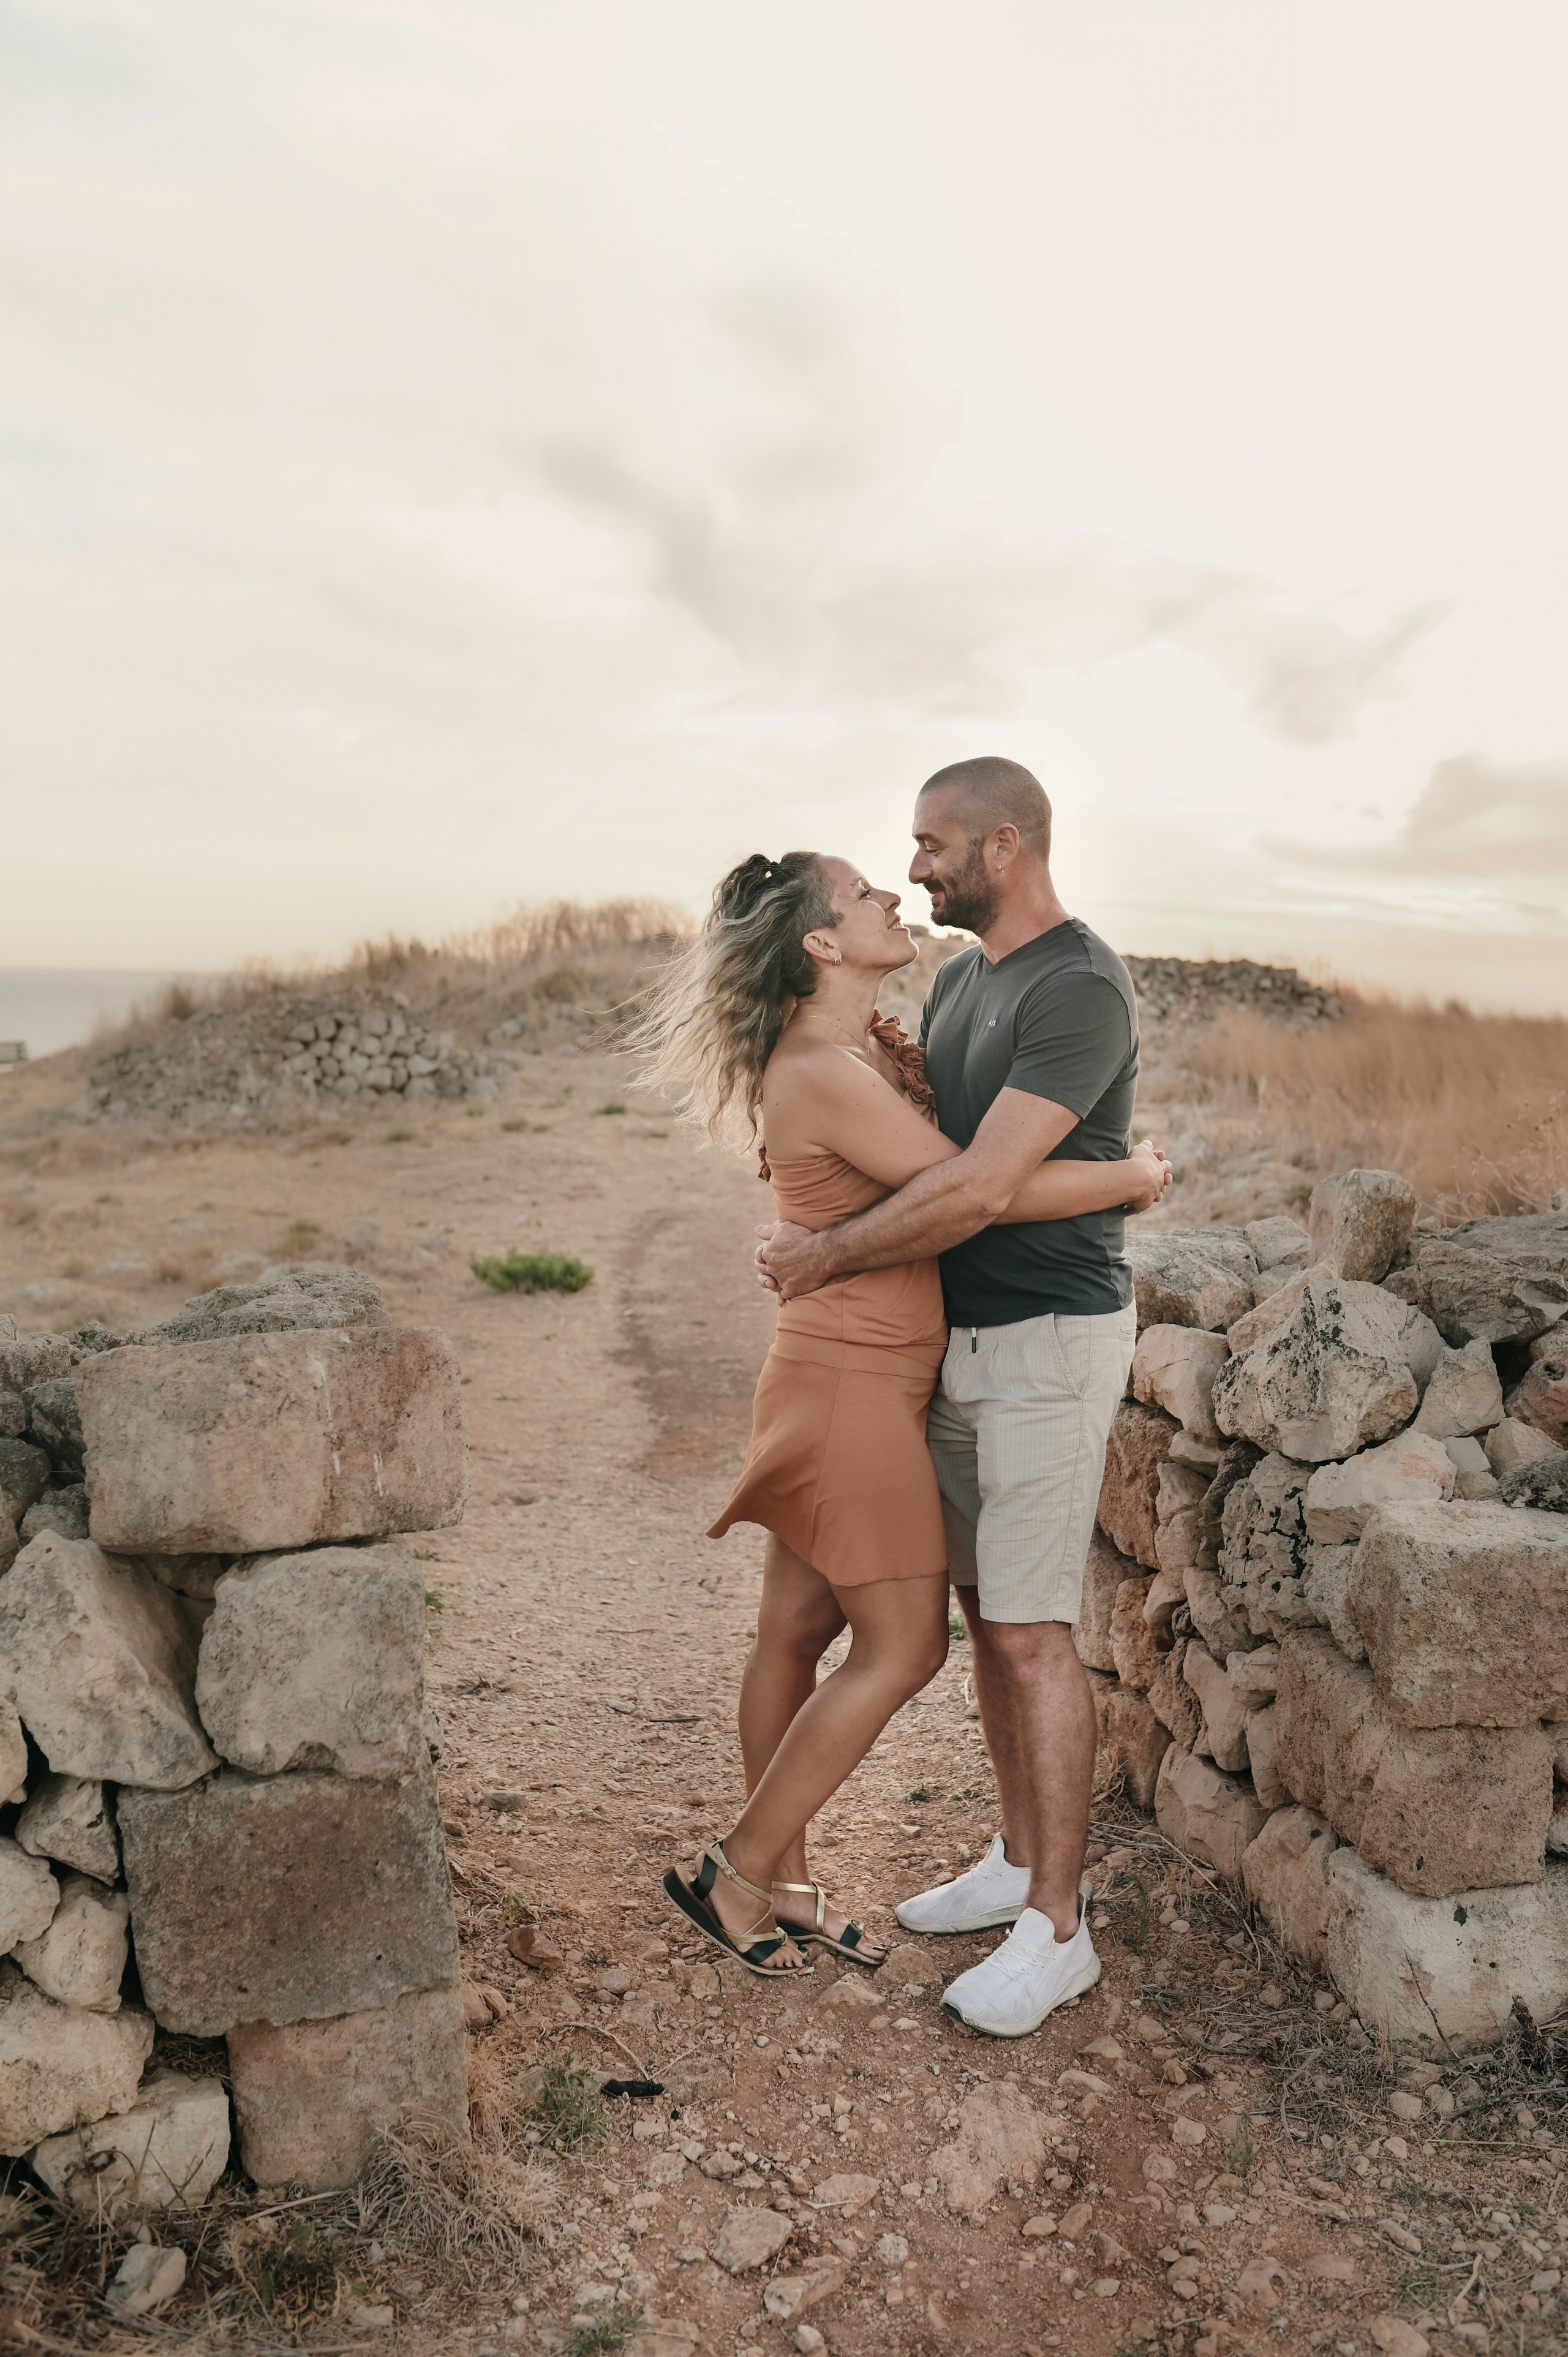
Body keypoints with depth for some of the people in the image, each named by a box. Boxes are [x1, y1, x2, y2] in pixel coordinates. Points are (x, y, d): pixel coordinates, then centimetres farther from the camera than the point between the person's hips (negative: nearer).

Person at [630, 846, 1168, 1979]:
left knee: (799, 1631, 14)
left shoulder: (856, 1050, 10)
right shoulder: (822, 1072, -21)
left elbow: (938, 1173, 20)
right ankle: (736, 1871, 13)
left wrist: (912, 1078, 3)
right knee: (904, 1645, -1)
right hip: (853, 1384, -9)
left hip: (862, 1380, 9)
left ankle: (787, 1885, 26)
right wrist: (1132, 1177, -10)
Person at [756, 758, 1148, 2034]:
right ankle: (1020, 1864, 30)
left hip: (1049, 1343, -9)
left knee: (1032, 1632, -4)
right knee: (986, 1612, 15)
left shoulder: (1083, 990, -18)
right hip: (961, 1341, 9)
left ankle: (1056, 1928, 10)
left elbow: (980, 1188, -25)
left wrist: (825, 1256, -15)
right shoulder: (959, 979, 11)